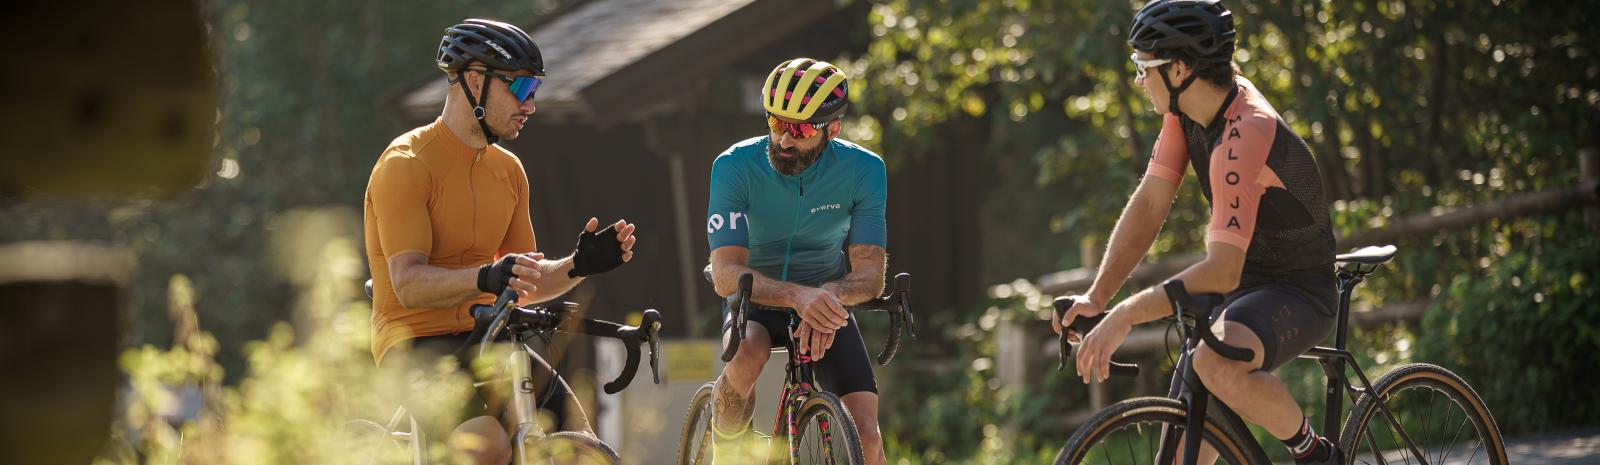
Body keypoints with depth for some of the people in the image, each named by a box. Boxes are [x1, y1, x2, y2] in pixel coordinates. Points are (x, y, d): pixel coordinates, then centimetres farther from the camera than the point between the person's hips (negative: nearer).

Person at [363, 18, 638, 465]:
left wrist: (577, 265, -8)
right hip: (419, 342, -7)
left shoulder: (508, 170, 13)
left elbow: (526, 284, 13)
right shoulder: (406, 165, -11)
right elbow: (409, 284, -21)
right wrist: (485, 278, -38)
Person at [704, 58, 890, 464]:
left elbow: (870, 273, -21)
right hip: (756, 300, -2)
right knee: (749, 353, -38)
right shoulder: (735, 167, -23)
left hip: (826, 301, 2)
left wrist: (831, 294, -45)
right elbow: (726, 273, -32)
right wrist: (798, 296, -51)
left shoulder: (864, 170, -18)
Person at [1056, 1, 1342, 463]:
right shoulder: (1185, 106, -3)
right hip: (1244, 285, 9)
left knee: (1216, 364, -37)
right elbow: (1149, 204, -2)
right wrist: (1095, 296, -12)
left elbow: (1222, 271, -35)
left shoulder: (1243, 137, -30)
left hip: (1297, 295, -9)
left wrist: (1125, 315, -34)